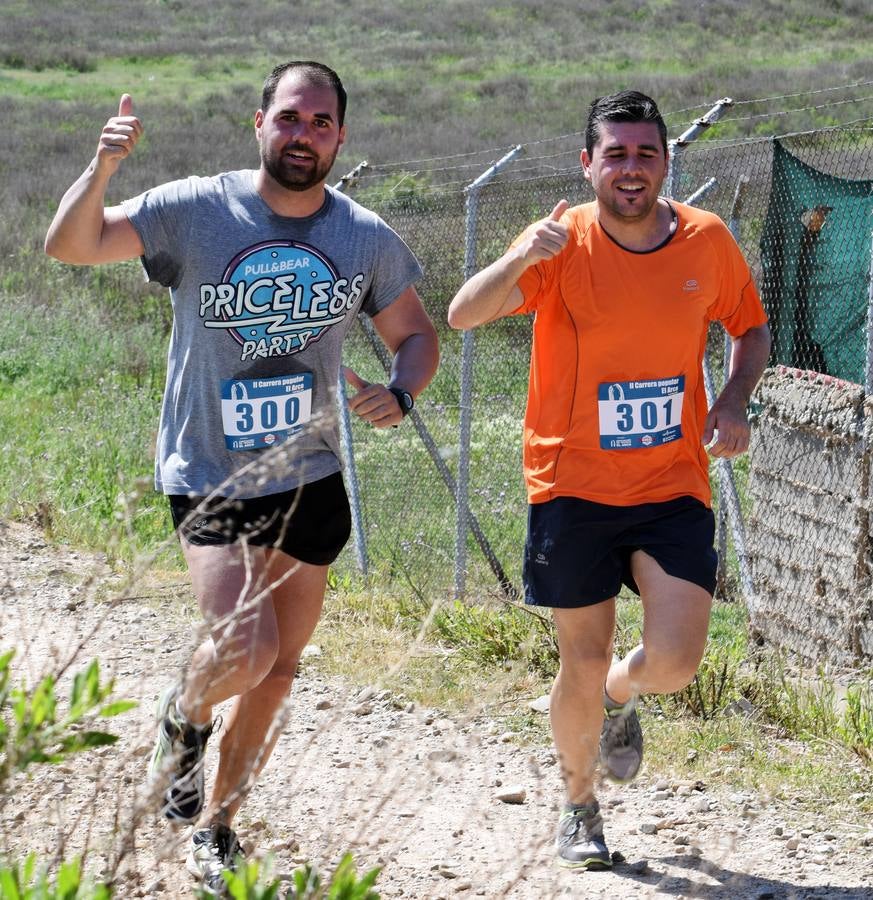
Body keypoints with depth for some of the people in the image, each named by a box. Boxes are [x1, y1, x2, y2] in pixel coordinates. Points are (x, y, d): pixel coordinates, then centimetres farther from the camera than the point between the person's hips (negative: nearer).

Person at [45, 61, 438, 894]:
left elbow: (415, 334, 11)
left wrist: (400, 394, -11)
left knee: (277, 673, 11)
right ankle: (183, 717, 17)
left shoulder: (367, 240, -3)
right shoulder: (196, 213, -13)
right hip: (208, 481, -4)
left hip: (309, 480, 4)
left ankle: (215, 827, 33)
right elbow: (70, 245, -18)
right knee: (245, 649, -20)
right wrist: (102, 169, -37)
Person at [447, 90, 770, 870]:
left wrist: (736, 401, -4)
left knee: (675, 661, -10)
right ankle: (579, 805, 31)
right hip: (574, 484, -2)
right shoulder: (564, 244, -10)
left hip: (674, 485, 2)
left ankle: (620, 695, 28)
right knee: (583, 664, 4)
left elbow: (751, 325, 15)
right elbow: (462, 316, -21)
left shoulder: (708, 241, -2)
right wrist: (521, 259, -40)